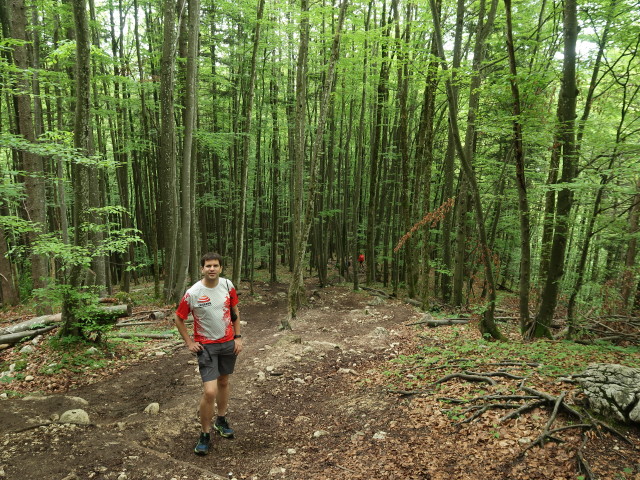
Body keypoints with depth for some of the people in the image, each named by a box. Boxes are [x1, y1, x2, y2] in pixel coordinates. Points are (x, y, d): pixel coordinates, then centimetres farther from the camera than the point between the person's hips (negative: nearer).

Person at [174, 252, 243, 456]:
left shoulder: (227, 285, -6)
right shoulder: (193, 293, -16)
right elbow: (179, 319, -3)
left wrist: (238, 337, 4)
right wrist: (189, 343, -6)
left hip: (228, 343, 4)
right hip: (206, 346, -4)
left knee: (223, 382, 19)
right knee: (210, 391, -11)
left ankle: (221, 420, 41)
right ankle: (204, 435, 9)